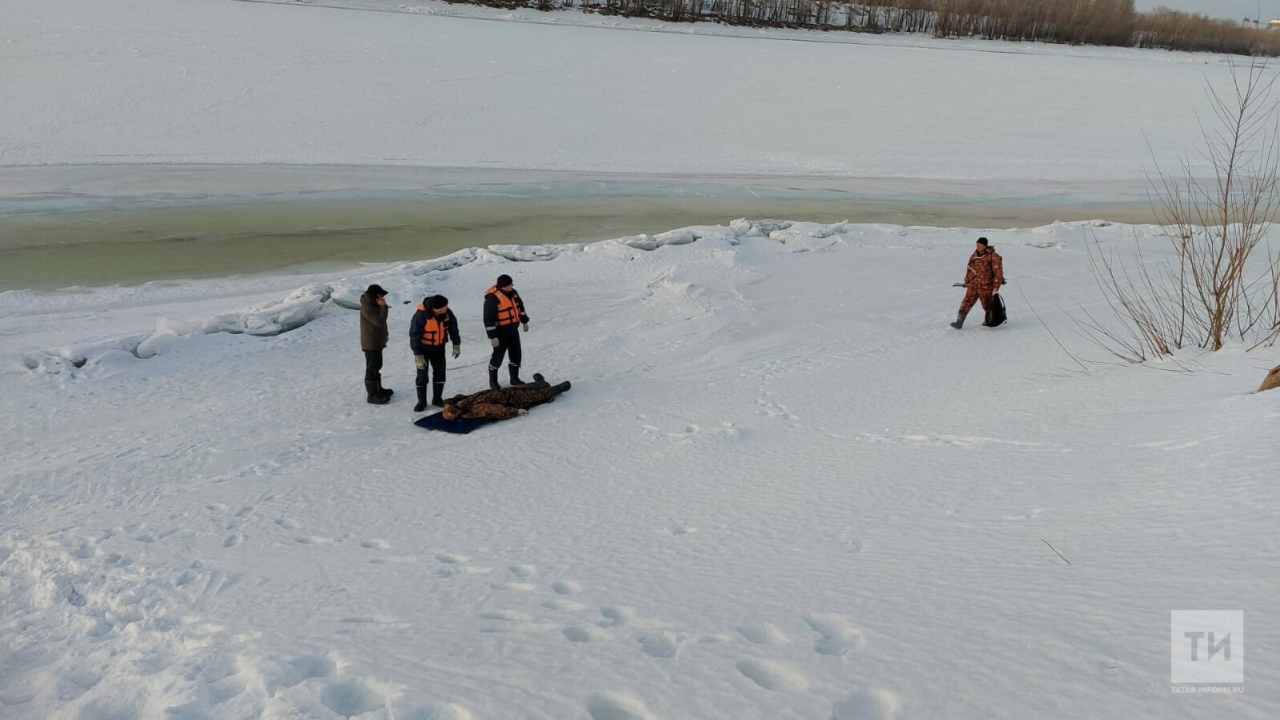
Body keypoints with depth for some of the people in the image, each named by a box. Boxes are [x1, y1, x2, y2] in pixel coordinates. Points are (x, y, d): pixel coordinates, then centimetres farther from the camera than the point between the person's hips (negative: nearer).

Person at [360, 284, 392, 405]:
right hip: (371, 343, -10)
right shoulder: (367, 307, -24)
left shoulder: (373, 304, 8)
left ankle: (378, 389, 33)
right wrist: (383, 307, -28)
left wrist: (384, 337, 22)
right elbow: (379, 321, -31)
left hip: (377, 342, 10)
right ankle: (372, 395, 2)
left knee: (377, 366, 20)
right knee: (372, 368, -4)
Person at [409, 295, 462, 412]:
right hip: (424, 349, -5)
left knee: (440, 373, 8)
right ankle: (421, 401, 15)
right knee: (422, 376, 0)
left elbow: (453, 328, 3)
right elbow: (414, 335, -25)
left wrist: (456, 345, 7)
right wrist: (418, 355, -24)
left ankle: (437, 398, 24)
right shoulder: (421, 315, -30)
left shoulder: (447, 313, -15)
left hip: (439, 348, 5)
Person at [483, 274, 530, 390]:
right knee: (498, 356, 3)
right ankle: (493, 381, 19)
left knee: (516, 354, 13)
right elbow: (489, 319, -22)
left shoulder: (512, 292, 2)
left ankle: (515, 378, 29)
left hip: (513, 329, 7)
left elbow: (520, 306, 20)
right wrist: (492, 336, -22)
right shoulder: (492, 298, -23)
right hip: (501, 332, -7)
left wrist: (524, 321, 26)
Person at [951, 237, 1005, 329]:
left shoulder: (993, 257, -11)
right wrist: (967, 282, 23)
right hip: (973, 285, 4)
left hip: (985, 286, -4)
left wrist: (996, 286, -11)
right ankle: (959, 322, -8)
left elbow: (998, 272, -10)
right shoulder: (974, 256, 6)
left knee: (987, 304, 11)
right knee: (966, 303, -6)